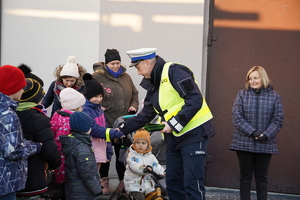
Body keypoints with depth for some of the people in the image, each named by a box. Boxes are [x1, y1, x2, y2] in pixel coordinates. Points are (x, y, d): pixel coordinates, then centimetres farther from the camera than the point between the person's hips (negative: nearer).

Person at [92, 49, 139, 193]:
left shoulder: (126, 77, 12)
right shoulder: (97, 77, -5)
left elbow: (134, 94, 22)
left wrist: (134, 106, 5)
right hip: (105, 123, -4)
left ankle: (122, 181, 20)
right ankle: (104, 181, 19)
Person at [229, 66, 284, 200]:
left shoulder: (274, 96, 2)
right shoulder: (242, 95, 2)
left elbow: (278, 120, -1)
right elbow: (237, 117, -6)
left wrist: (266, 135, -17)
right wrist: (252, 132, -17)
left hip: (265, 145, 0)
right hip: (244, 143, 0)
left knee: (262, 176, 8)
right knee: (245, 175, 8)